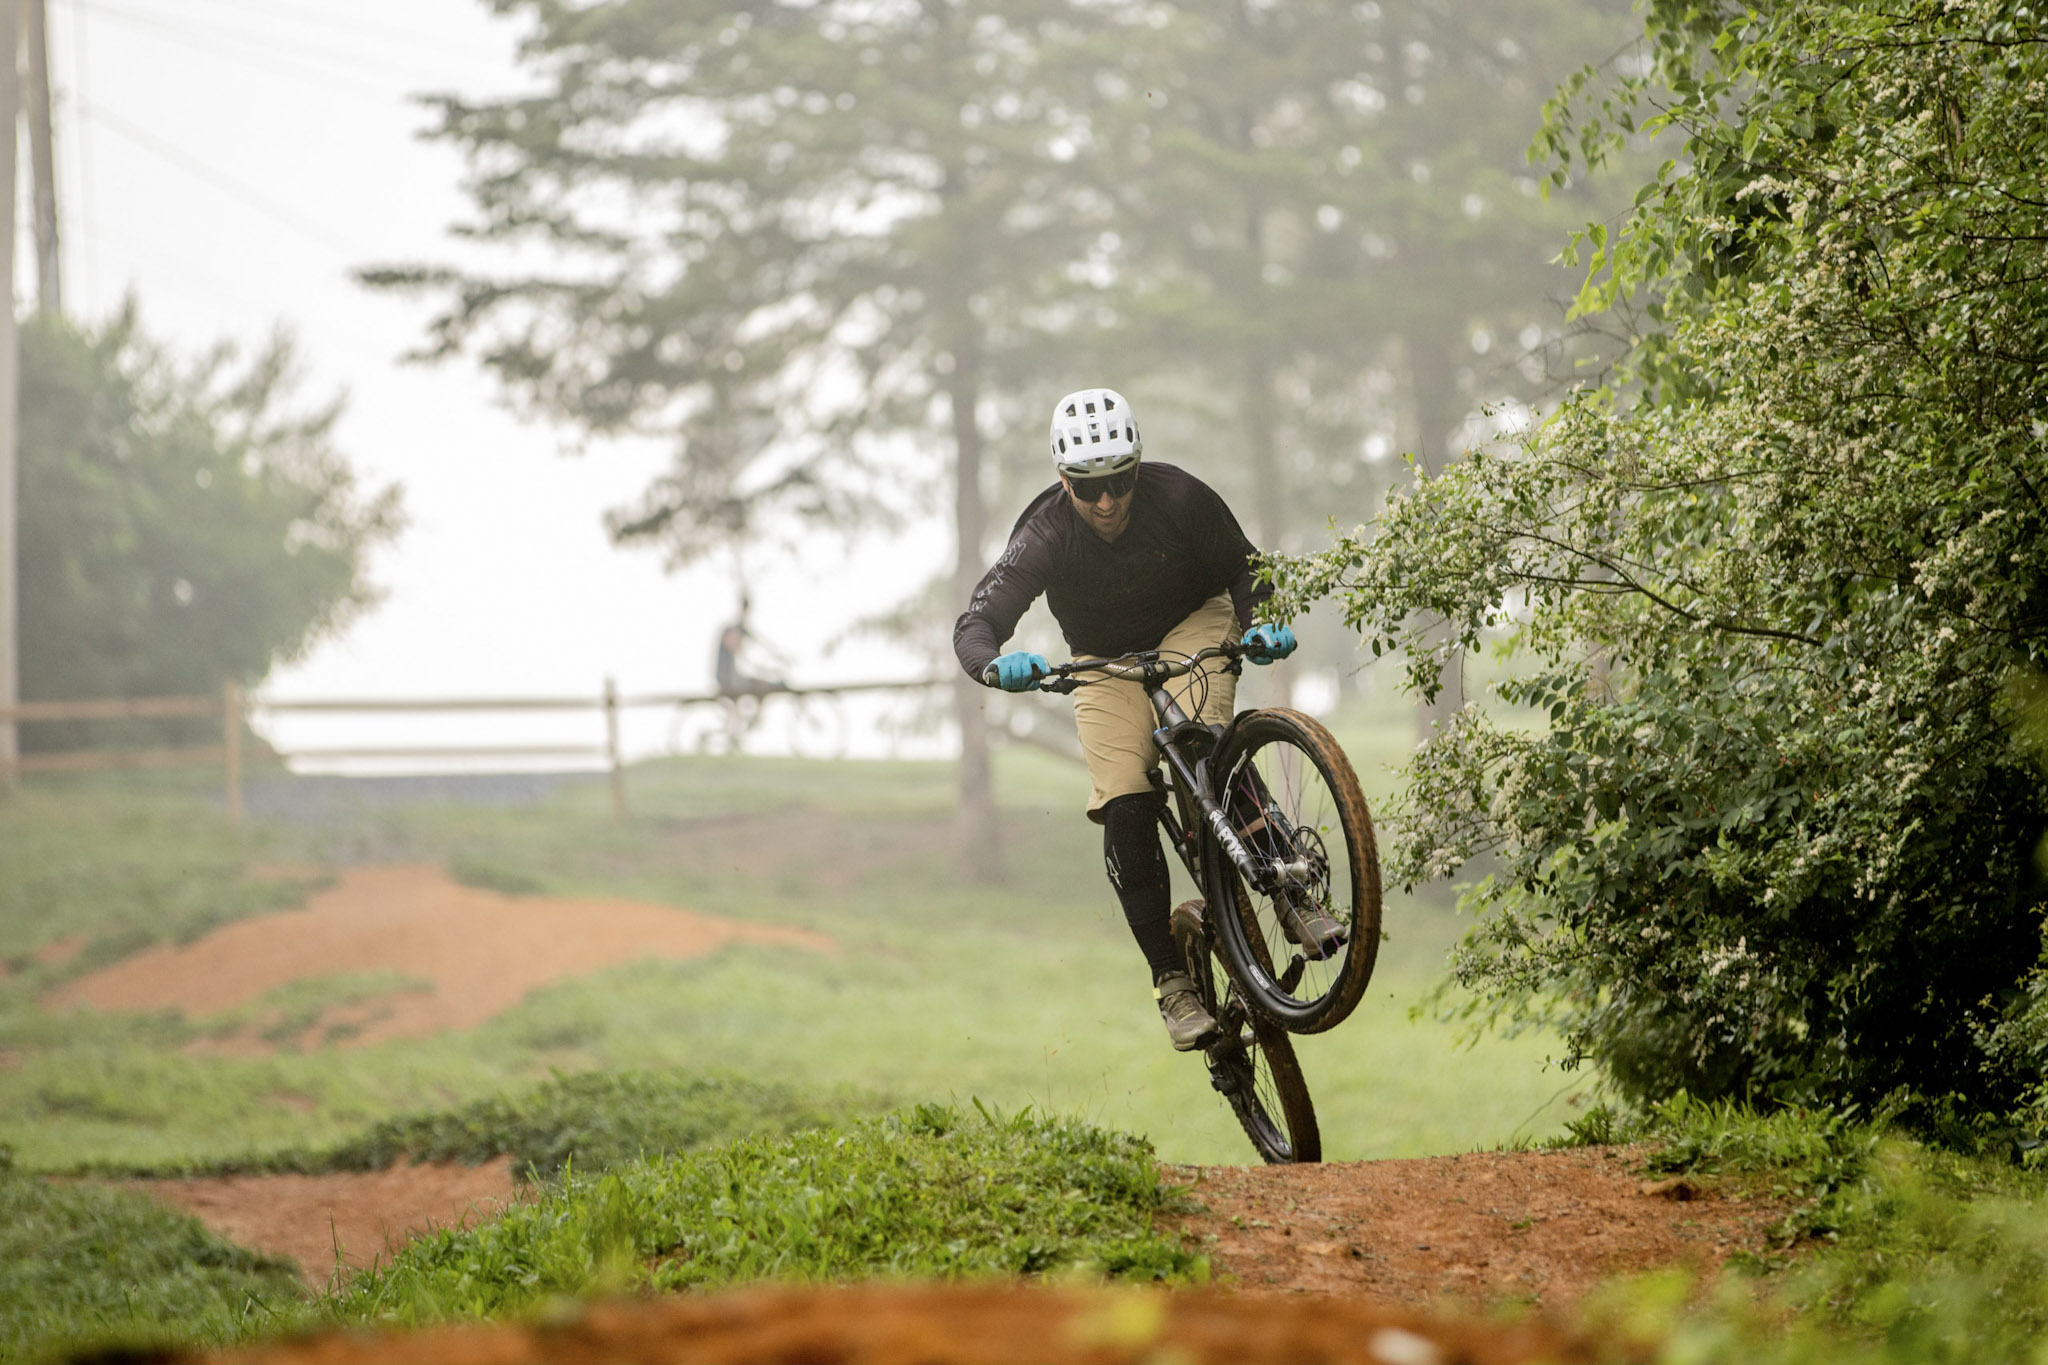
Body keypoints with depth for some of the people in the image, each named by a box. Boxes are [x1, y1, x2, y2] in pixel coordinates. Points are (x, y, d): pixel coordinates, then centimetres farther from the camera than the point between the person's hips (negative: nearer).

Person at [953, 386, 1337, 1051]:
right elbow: (975, 624, -30)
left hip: (1192, 625, -1)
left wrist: (1260, 623, -28)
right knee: (1125, 811, -16)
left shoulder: (1178, 497, -25)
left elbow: (1243, 567, -8)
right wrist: (996, 666, -52)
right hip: (1105, 662, 1)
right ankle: (1172, 983, -11)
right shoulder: (1045, 536, -26)